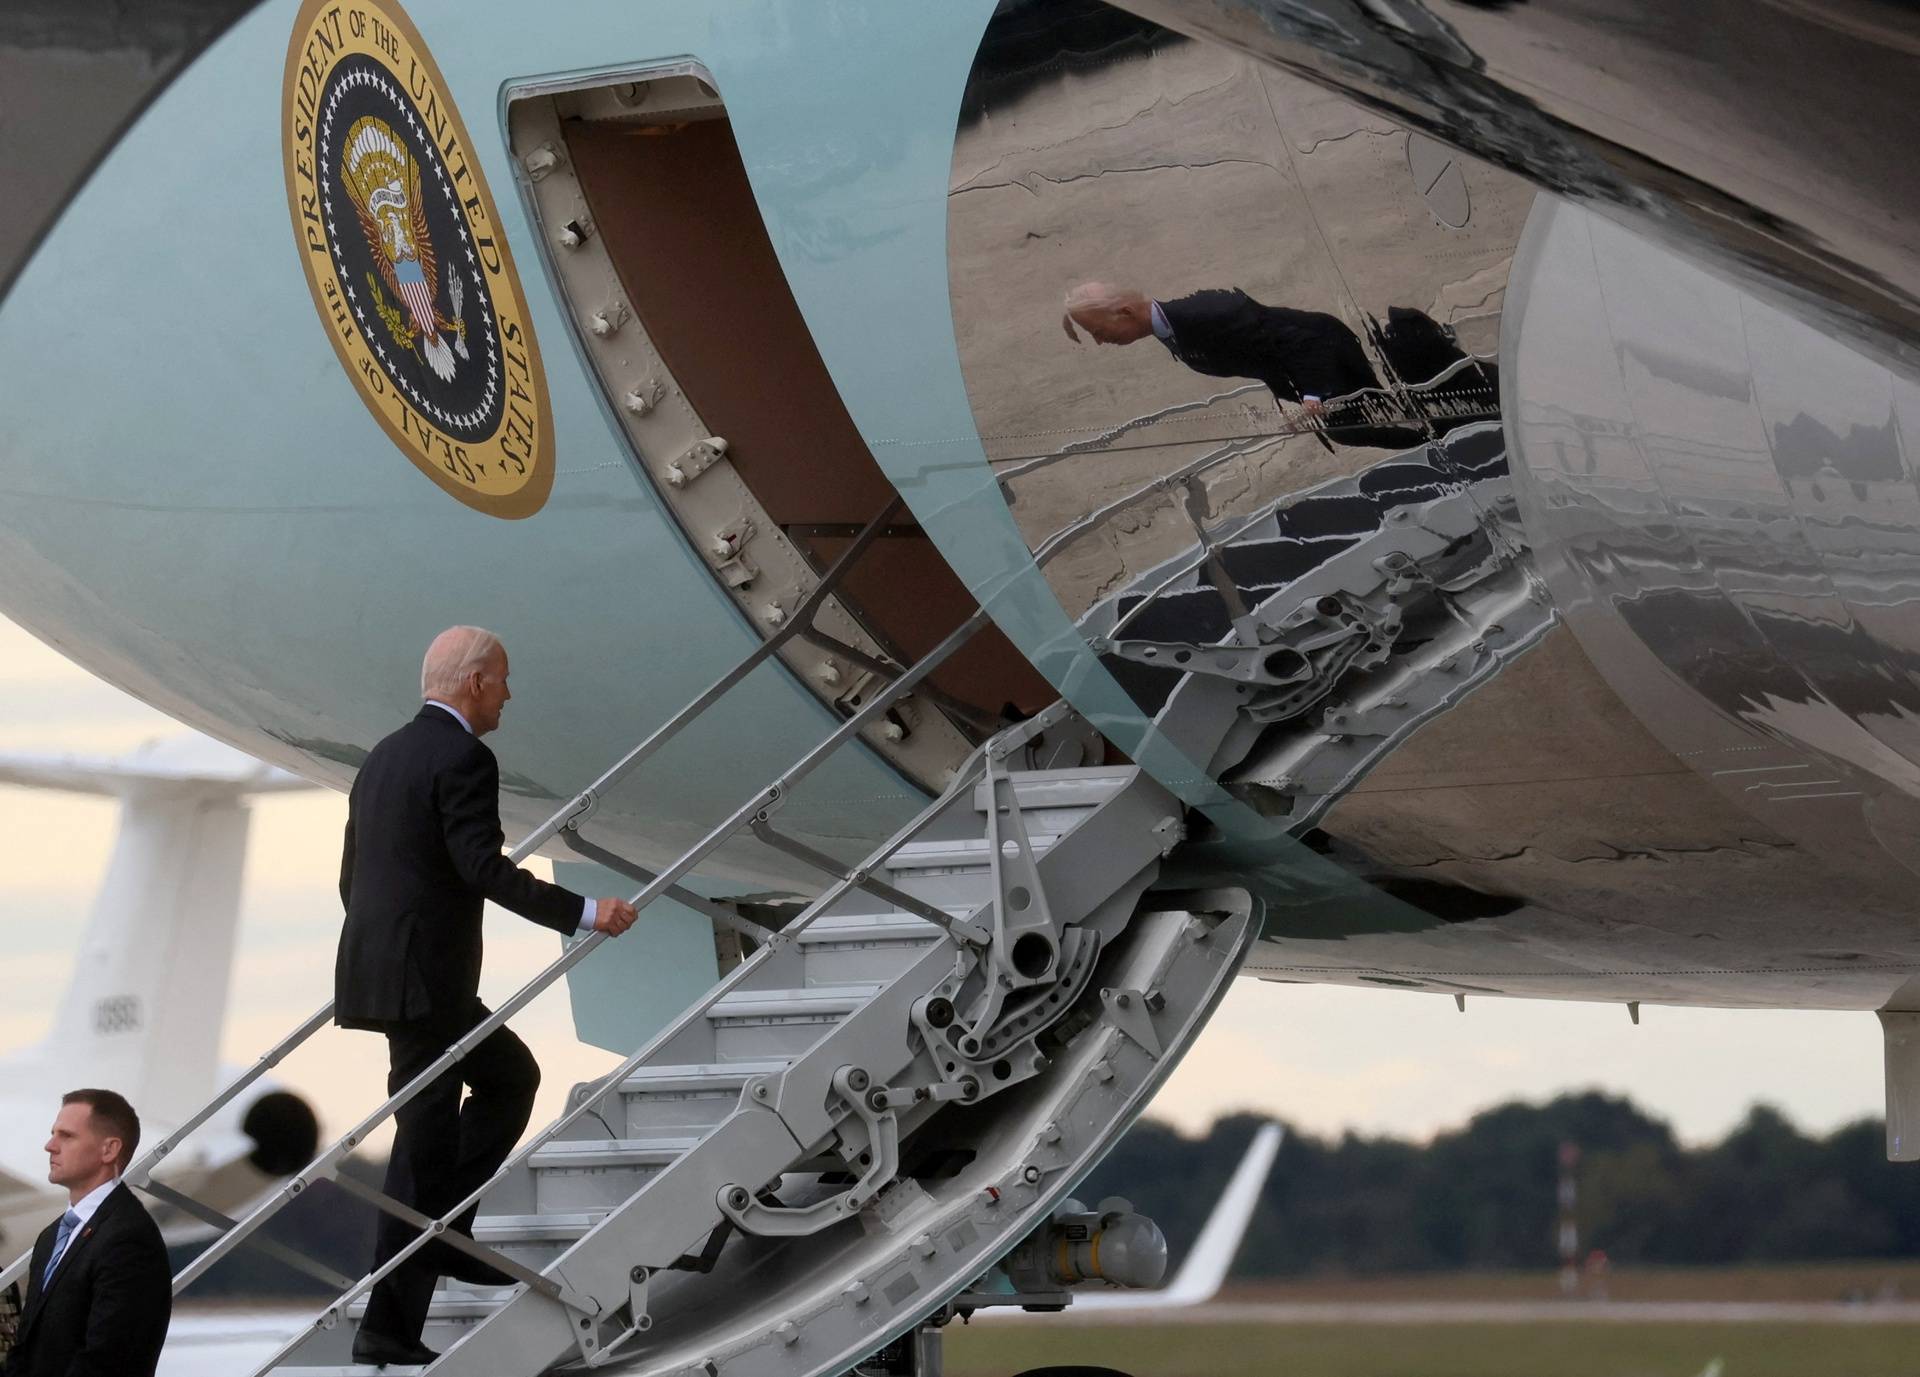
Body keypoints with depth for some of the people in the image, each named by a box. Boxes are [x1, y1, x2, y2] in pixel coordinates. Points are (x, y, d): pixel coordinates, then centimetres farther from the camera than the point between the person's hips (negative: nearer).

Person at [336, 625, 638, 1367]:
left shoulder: (383, 757, 16)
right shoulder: (464, 758, -11)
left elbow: (352, 876, 21)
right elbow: (483, 867, -22)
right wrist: (585, 912, -24)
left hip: (375, 969, 9)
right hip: (425, 979, -9)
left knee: (510, 1077, 22)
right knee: (424, 1142, -4)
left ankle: (443, 1232, 14)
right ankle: (388, 1328, -2)